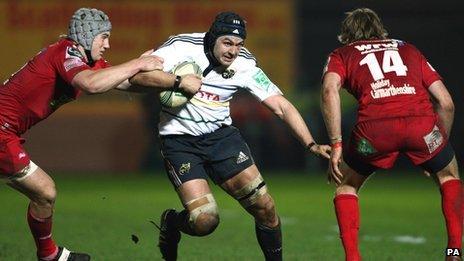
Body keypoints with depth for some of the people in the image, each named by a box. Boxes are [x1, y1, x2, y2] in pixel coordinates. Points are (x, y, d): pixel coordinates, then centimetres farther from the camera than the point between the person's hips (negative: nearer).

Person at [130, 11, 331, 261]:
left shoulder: (245, 65, -9)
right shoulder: (183, 47, -18)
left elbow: (281, 105, -8)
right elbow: (137, 74, -24)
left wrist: (311, 144, -17)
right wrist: (178, 81, -34)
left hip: (221, 135, 4)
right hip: (180, 141, -4)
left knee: (264, 207, -6)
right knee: (205, 221, -17)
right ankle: (171, 223, 18)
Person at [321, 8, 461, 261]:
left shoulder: (341, 55, 27)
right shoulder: (408, 50, 34)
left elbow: (330, 90, 3)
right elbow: (446, 102, 25)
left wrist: (336, 146, 2)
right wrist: (440, 143, 38)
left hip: (375, 126, -1)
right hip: (422, 122, 1)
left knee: (346, 185, 26)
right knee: (449, 175, 31)